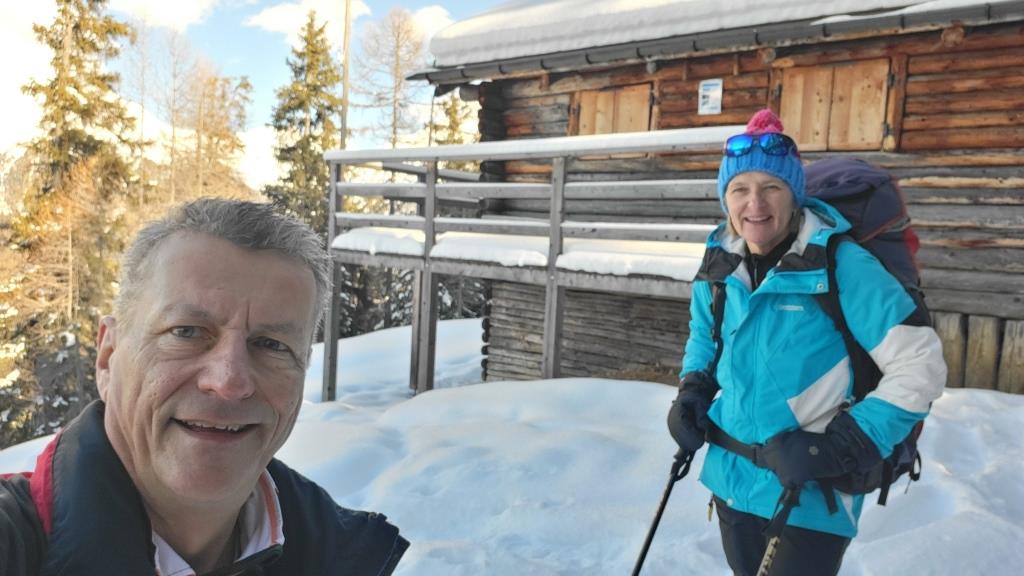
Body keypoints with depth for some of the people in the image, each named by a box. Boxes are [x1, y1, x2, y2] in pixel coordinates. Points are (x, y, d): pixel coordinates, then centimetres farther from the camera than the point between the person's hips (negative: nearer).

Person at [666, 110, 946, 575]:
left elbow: (920, 364, -19)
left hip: (812, 495, -6)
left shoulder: (839, 263, -20)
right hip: (731, 478, 6)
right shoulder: (720, 264, -3)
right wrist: (693, 394, -1)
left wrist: (840, 448, -23)